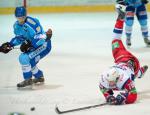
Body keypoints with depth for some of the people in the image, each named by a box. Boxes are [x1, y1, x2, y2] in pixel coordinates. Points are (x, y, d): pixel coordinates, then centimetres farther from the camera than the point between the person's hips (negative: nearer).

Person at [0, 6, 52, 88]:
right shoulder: (17, 25, 0)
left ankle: (28, 80, -8)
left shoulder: (32, 23, -27)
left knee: (24, 58, -21)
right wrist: (10, 44, 1)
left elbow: (40, 37, -31)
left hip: (44, 45, -10)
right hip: (34, 46, 10)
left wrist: (29, 44, -36)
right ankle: (39, 76, 38)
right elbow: (19, 38, 15)